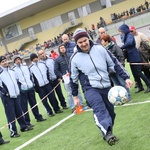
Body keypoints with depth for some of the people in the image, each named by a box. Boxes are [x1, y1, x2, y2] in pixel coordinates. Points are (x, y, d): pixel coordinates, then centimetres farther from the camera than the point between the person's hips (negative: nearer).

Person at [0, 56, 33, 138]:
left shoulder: (11, 70, 12)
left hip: (15, 95, 7)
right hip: (7, 97, -7)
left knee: (19, 112, 15)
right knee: (11, 115, -5)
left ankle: (24, 126, 28)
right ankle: (13, 132, 2)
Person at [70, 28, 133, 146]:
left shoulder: (100, 49, -2)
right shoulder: (75, 59, -5)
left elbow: (113, 64, 6)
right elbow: (74, 79, 6)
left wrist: (125, 77, 1)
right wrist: (75, 96, 10)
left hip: (106, 87, 4)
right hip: (90, 88, -4)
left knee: (110, 112, 11)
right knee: (99, 107, -32)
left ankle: (108, 134, 34)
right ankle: (108, 133, -51)